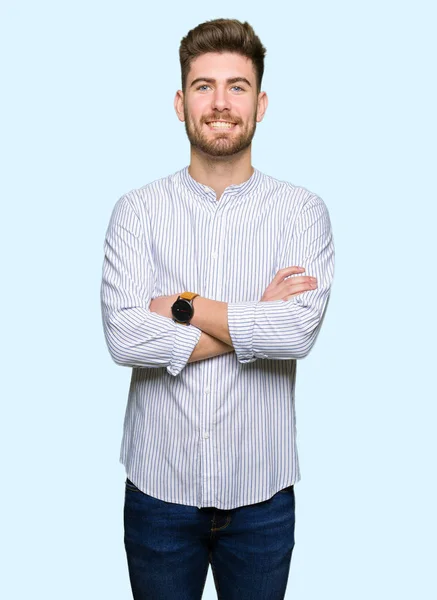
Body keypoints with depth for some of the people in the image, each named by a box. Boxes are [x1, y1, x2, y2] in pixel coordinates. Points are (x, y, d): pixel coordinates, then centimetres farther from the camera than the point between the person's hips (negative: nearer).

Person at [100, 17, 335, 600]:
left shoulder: (302, 212, -4)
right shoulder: (137, 210, -4)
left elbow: (299, 330, -18)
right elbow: (124, 338, -16)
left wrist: (182, 307, -14)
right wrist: (257, 321, -15)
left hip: (261, 491, 0)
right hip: (158, 486, 1)